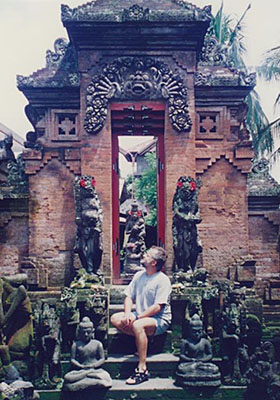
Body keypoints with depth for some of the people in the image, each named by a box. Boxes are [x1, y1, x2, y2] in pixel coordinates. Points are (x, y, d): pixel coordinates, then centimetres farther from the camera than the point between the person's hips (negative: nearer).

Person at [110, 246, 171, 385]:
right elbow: (129, 296, 10)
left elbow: (157, 307, -19)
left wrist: (137, 317, -22)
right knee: (115, 319, -12)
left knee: (138, 325, -37)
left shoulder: (163, 280, -13)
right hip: (140, 316, 8)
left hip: (160, 319, -8)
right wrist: (128, 313, -9)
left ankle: (142, 370, -31)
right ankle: (144, 339, -9)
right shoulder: (139, 275, 9)